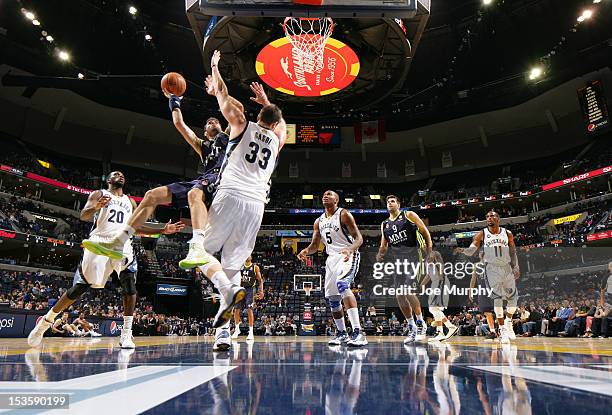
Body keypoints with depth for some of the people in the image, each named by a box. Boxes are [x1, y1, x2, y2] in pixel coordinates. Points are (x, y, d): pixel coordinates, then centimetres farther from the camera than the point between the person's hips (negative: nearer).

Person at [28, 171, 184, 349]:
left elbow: (136, 227, 24)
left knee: (129, 284, -21)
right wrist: (97, 207, -27)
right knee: (79, 287, -1)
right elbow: (83, 215, -4)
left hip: (122, 244, 2)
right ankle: (45, 322, 21)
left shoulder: (130, 201, 22)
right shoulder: (99, 194, 10)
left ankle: (126, 335, -18)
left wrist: (163, 230, 13)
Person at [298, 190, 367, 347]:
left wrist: (350, 250, -35)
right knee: (332, 298, 8)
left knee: (342, 285, -32)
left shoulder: (344, 214, -8)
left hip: (347, 256, -7)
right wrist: (306, 251, -10)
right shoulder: (319, 221, 12)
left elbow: (359, 238, -14)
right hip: (331, 258, 8)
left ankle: (358, 332, -34)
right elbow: (315, 245, 14)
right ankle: (342, 333, 26)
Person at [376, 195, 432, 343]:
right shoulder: (384, 224, 15)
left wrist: (429, 251, -10)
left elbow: (425, 232, -1)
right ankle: (412, 328, 15)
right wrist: (380, 254, -2)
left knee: (409, 291, -19)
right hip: (399, 261, 6)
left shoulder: (409, 215, 0)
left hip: (414, 257, -6)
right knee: (400, 296, 1)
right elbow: (384, 245, 20)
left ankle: (421, 323, 0)